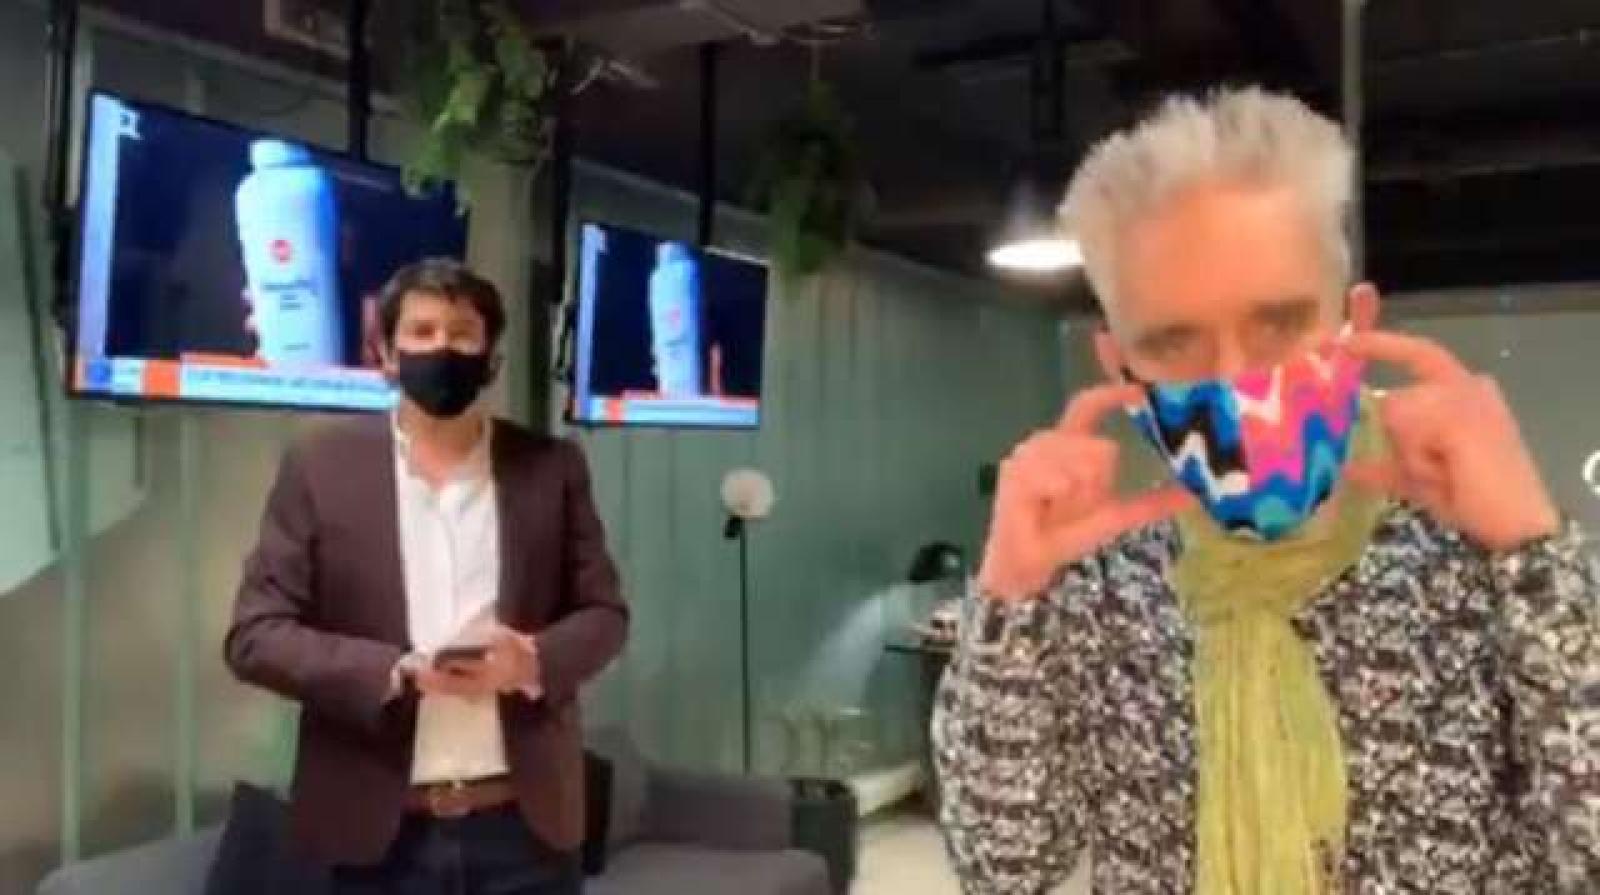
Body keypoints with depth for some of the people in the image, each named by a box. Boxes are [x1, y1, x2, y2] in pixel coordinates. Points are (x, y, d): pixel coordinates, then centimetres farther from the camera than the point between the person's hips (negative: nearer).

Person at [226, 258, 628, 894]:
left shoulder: (551, 468, 4)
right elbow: (255, 634, -2)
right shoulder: (320, 467, 0)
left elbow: (603, 612, 7)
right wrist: (395, 671, -17)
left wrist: (535, 659, -15)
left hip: (526, 824, 1)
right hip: (383, 831, -1)